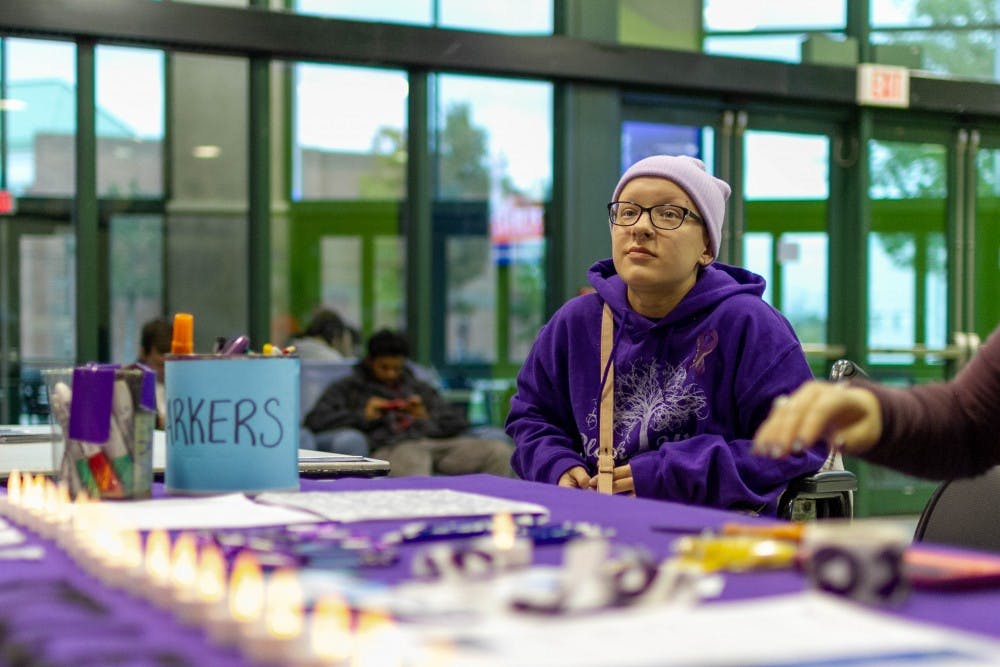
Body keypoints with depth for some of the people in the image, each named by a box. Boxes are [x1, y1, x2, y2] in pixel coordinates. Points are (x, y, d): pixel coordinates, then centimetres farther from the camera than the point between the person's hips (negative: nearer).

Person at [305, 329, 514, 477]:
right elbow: (314, 421, 10)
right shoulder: (349, 388, 25)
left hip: (436, 442, 4)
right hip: (391, 448, -4)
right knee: (413, 464, -45)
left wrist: (427, 417, 10)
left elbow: (459, 422, 29)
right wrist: (363, 415, 3)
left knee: (500, 450, -23)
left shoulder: (419, 387, 35)